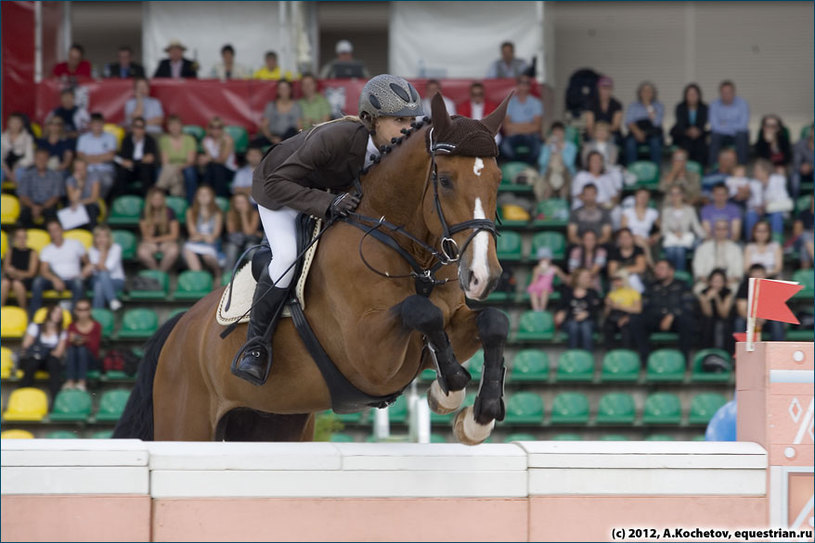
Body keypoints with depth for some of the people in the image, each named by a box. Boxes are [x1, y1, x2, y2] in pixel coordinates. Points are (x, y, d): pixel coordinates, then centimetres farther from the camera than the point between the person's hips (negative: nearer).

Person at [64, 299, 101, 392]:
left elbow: (94, 347, -6)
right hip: (73, 360, 2)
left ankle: (82, 383, -44)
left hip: (91, 360, -2)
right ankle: (70, 381, -44)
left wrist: (85, 341, -25)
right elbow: (67, 346, -1)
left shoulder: (96, 326, 2)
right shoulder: (72, 326, 7)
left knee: (82, 349, -33)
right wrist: (72, 341, -23)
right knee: (71, 350, -31)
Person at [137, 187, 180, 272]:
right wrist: (153, 223, -23)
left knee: (173, 251, -37)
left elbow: (174, 235, -5)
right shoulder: (145, 213, -2)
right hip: (150, 243, 1)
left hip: (166, 241, 0)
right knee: (142, 252, -35)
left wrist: (156, 239, -11)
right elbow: (147, 236, -7)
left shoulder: (169, 212, -4)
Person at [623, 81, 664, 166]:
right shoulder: (633, 106, 17)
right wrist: (637, 131, -18)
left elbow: (657, 122, -3)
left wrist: (649, 107, -5)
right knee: (630, 141, -33)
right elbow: (629, 122, 2)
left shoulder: (658, 106, 15)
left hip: (653, 133, 0)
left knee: (655, 141, -35)